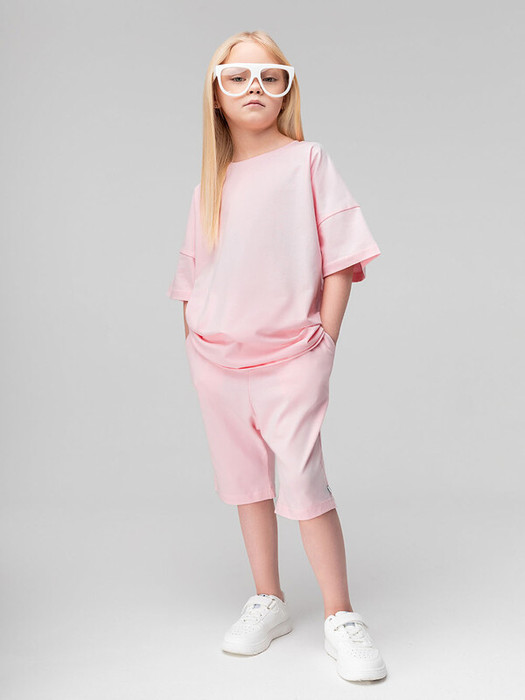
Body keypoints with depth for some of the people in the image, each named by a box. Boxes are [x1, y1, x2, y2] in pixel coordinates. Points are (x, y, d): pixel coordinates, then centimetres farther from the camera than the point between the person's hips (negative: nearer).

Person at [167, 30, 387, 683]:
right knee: (247, 481, 12)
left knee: (305, 483, -8)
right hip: (217, 359, 4)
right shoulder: (211, 182, 11)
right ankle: (267, 602, 27)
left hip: (290, 357, -4)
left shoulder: (308, 161, 0)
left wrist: (324, 342, -8)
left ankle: (341, 618, 6)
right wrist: (193, 343, 6)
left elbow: (341, 256, -4)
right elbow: (192, 274, 15)